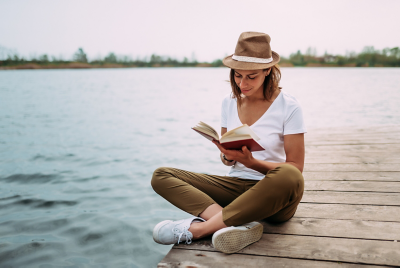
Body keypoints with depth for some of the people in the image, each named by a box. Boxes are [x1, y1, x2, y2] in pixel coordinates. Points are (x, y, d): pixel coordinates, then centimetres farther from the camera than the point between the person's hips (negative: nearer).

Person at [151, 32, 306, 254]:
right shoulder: (230, 102, 6)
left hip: (272, 194, -3)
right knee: (161, 176, -12)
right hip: (236, 185, 4)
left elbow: (295, 168, -9)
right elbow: (227, 159, 10)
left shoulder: (288, 106, -8)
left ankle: (198, 228, -30)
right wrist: (228, 156, -15)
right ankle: (241, 224, -30)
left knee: (289, 178, -41)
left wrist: (251, 162, -24)